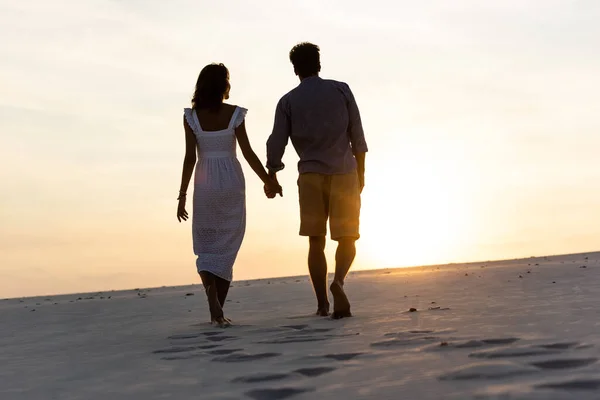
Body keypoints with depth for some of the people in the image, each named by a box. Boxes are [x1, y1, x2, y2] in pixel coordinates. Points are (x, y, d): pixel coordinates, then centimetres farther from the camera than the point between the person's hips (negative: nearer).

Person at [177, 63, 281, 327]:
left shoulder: (191, 116, -3)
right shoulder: (234, 114, -4)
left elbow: (190, 157, -6)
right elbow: (248, 153, -4)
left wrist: (182, 195, -3)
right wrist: (269, 181, 6)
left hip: (205, 182, 0)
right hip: (231, 181, 0)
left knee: (206, 246, 8)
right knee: (226, 246, 8)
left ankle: (213, 299, -15)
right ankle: (217, 309, 8)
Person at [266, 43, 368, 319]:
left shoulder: (288, 102, 5)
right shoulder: (341, 90, 4)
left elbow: (276, 144, 1)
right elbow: (357, 135, 3)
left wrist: (271, 176, 15)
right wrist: (361, 172, 10)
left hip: (310, 175, 1)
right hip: (344, 172, -1)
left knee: (316, 241, 7)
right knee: (347, 238, 4)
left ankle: (322, 304, 3)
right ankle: (338, 281, -23)